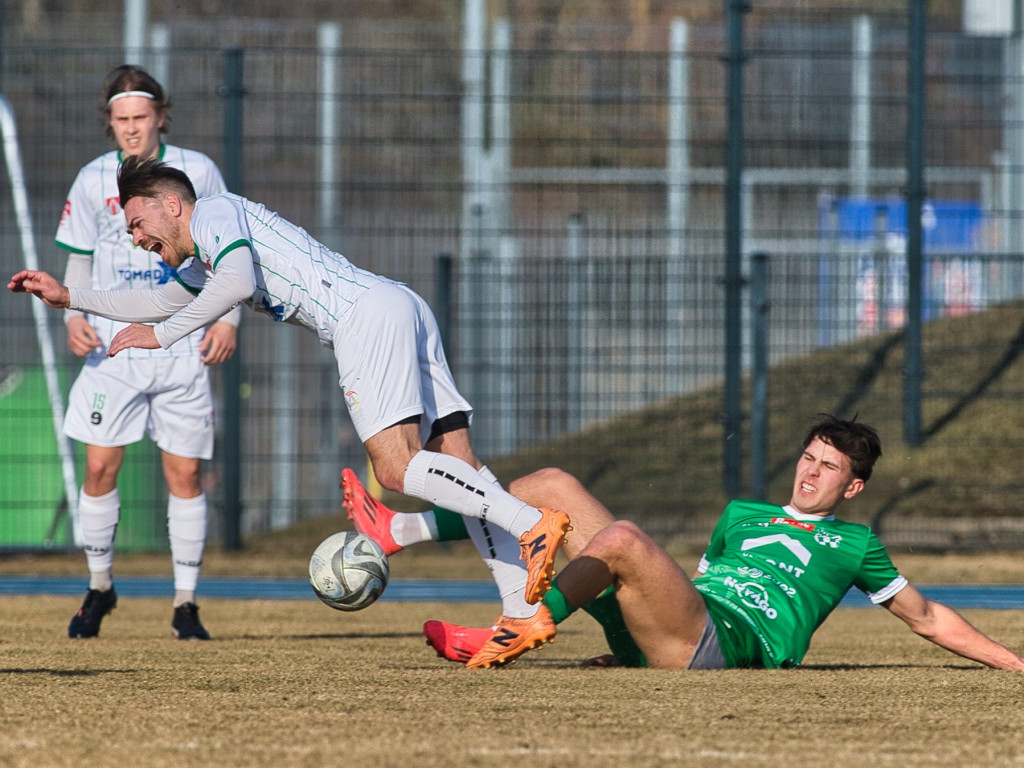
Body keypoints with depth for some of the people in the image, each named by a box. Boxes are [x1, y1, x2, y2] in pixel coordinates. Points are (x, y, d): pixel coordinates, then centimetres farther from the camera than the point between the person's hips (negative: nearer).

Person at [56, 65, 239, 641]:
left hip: (183, 349, -1)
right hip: (114, 347, 1)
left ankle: (186, 603, 8)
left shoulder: (197, 172, 1)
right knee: (100, 466, -6)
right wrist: (74, 316, -5)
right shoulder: (95, 180, 5)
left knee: (185, 472, -2)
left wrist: (227, 318, -5)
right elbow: (80, 261, 13)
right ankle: (100, 586, 14)